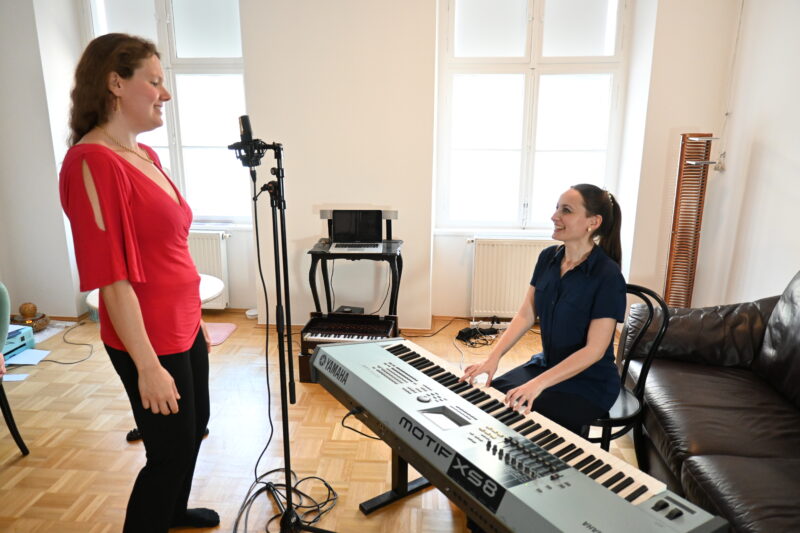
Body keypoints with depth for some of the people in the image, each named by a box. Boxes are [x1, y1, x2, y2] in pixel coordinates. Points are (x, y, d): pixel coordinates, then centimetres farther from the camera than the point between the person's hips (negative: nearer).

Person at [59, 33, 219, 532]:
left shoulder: (146, 155, 8)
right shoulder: (92, 162, -20)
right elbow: (112, 277, -23)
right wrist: (148, 365, -21)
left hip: (184, 328, 9)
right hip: (150, 341, -9)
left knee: (194, 428, 24)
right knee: (172, 449, 8)